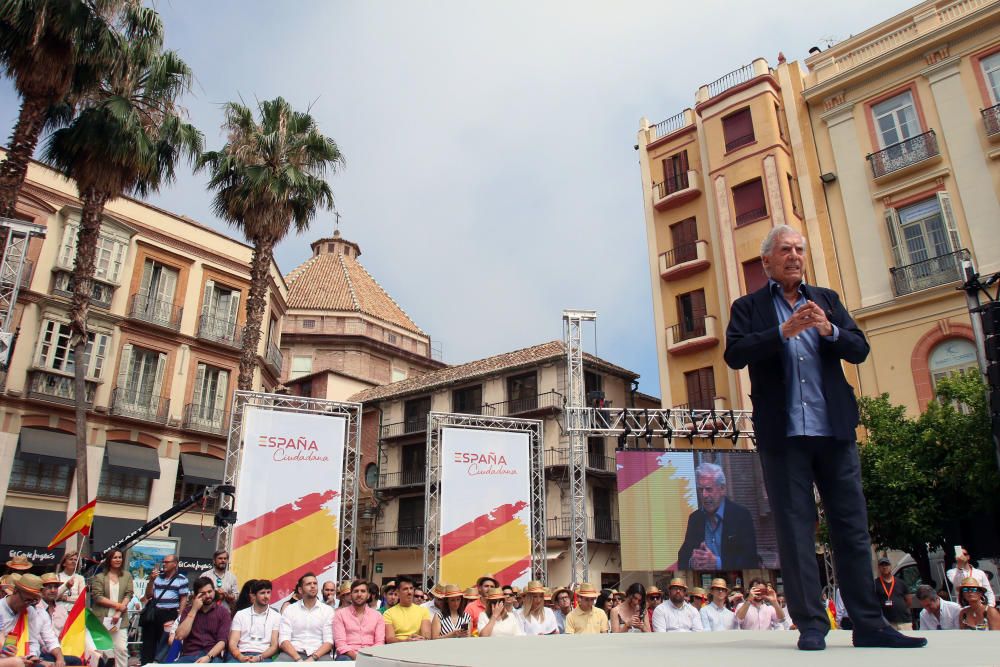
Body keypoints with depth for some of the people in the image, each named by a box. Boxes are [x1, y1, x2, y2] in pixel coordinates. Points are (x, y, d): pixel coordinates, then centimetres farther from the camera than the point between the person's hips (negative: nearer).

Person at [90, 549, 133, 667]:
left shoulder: (127, 575, 9)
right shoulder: (99, 577, 3)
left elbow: (129, 595, 2)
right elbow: (97, 596, -6)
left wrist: (118, 613, -10)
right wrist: (117, 605, -11)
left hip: (120, 619, 1)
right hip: (102, 618, -1)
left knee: (122, 648, -5)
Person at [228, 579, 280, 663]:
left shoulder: (276, 616, 10)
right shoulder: (240, 615, 13)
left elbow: (274, 646, 4)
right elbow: (232, 643, 4)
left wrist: (259, 658, -15)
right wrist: (241, 657, -17)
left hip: (263, 657, -1)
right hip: (241, 655, 1)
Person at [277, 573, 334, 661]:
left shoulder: (327, 610, 8)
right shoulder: (289, 609, 8)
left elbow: (328, 641, 0)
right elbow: (283, 640, -2)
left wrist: (313, 658, -17)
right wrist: (298, 660, -17)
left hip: (319, 654, -1)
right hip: (293, 653, 1)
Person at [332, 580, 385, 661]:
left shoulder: (377, 615, 14)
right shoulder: (340, 614, 8)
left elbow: (379, 642, 5)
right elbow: (340, 642, -3)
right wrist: (355, 657, -18)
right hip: (348, 655, -1)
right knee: (345, 660, -37)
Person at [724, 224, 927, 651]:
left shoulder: (826, 300, 17)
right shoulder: (749, 307, 8)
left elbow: (859, 349, 8)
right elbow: (734, 355, -8)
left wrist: (829, 329, -12)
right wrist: (783, 332, -19)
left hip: (834, 429, 3)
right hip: (782, 435, -3)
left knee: (852, 526, 6)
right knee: (794, 530, 0)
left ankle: (868, 624, 15)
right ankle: (810, 625, 9)